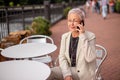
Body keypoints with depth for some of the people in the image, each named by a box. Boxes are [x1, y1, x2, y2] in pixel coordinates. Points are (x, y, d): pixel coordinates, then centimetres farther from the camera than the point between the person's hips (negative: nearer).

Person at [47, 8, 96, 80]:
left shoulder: (90, 36, -8)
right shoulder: (65, 36, 6)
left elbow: (89, 58, -21)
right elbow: (62, 58, 2)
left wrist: (82, 36, -22)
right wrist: (67, 74, -16)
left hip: (84, 73, -5)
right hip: (69, 70, 5)